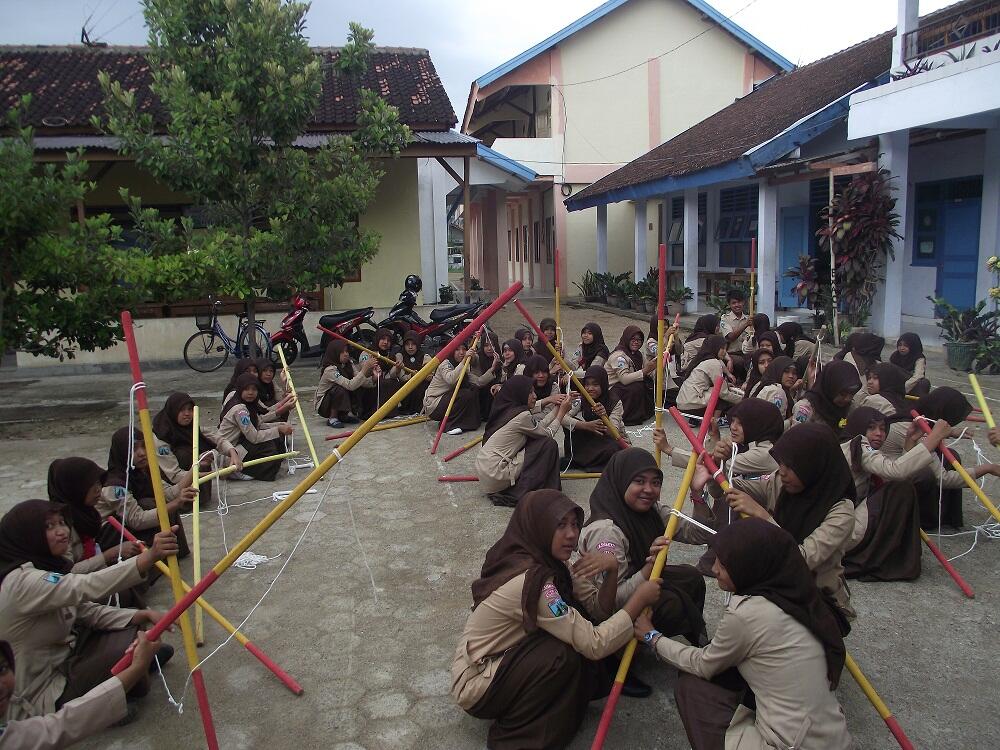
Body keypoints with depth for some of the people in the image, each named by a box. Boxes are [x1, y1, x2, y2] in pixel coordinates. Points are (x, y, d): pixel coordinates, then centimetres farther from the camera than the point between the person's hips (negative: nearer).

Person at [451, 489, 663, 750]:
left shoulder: (539, 562, -2)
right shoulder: (531, 580, -29)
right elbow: (595, 645, -28)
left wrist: (611, 568, -21)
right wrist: (639, 598, -20)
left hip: (500, 661, 8)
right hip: (475, 687, -8)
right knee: (566, 657, -25)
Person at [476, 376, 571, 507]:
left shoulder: (506, 410, 10)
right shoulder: (522, 415, -16)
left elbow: (539, 427, 16)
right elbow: (548, 434, -1)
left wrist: (558, 408, 16)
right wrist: (562, 412, 8)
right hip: (494, 477, -9)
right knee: (548, 445, -5)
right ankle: (523, 493, -1)